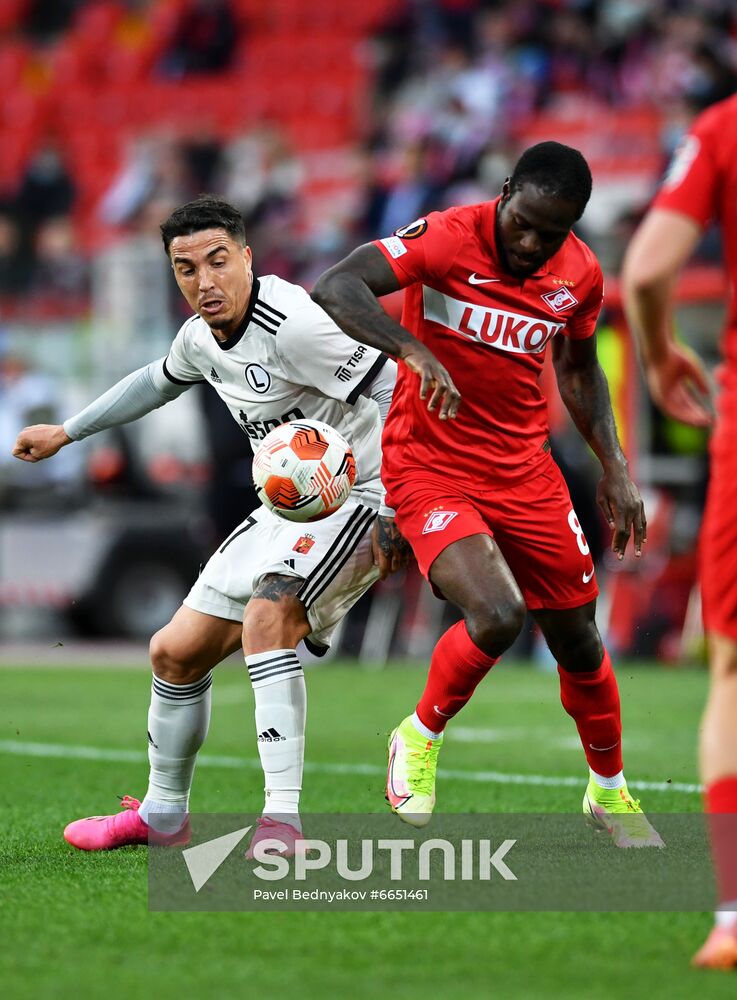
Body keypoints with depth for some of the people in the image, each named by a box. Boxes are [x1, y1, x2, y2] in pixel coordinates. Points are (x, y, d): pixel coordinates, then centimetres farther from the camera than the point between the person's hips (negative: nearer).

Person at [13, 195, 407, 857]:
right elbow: (158, 381, 28)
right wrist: (66, 433, 35)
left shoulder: (292, 324, -24)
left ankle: (282, 820, -34)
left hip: (359, 499, -9)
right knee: (176, 653, 10)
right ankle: (162, 815, 30)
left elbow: (395, 391, -25)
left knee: (265, 619, -33)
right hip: (289, 506, 9)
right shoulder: (202, 336, 4)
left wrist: (395, 511, -29)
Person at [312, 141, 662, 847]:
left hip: (524, 469, 5)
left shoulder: (580, 276, -2)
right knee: (497, 615, -26)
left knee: (577, 635, 10)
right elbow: (335, 288, -29)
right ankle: (420, 737, 3)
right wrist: (414, 350, -43)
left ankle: (609, 792, 35)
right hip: (430, 466, -5)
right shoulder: (449, 238, -19)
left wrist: (614, 465, 8)